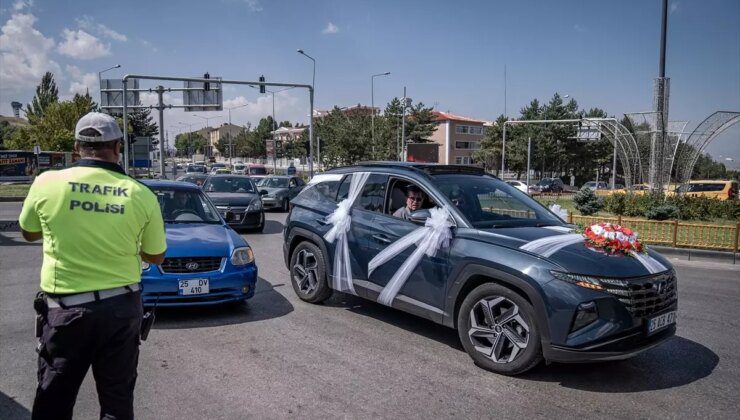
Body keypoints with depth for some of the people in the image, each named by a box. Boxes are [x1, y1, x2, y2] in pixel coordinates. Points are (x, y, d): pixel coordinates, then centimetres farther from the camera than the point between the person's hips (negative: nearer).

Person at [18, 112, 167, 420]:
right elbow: (156, 256, 5)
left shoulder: (47, 183, -8)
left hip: (66, 308, 0)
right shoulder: (141, 195, -7)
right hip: (122, 307, 1)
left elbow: (28, 233, 12)